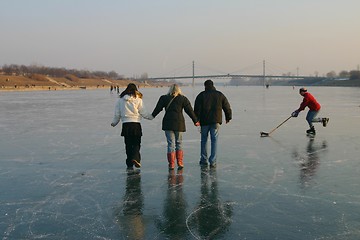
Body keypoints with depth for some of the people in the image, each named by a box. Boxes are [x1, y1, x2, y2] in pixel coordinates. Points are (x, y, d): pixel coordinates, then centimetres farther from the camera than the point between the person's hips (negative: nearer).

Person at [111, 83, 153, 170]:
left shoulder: (121, 100, 6)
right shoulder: (138, 99, -1)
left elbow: (117, 114, 9)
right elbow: (143, 113, 0)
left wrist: (114, 123, 23)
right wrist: (151, 117, 15)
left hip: (125, 124, 2)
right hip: (136, 124, -2)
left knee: (128, 145, 9)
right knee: (136, 143, 7)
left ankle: (129, 164, 9)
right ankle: (135, 158, -17)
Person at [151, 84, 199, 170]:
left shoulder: (164, 98, 6)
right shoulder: (183, 99, 4)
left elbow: (157, 109, 10)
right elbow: (190, 110, 5)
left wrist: (152, 116, 26)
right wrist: (195, 121, 13)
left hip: (168, 123, 0)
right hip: (179, 123, 0)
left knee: (171, 144, 3)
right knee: (179, 143, 12)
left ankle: (171, 165, 2)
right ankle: (180, 163, 11)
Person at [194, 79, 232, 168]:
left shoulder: (201, 95, 1)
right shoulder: (220, 95, 7)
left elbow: (197, 109, -5)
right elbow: (227, 107, 11)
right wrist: (228, 117, 23)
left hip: (204, 121, 0)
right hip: (216, 121, 1)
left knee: (204, 140, 13)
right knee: (214, 141, 3)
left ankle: (204, 160, 18)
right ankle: (213, 162, -2)